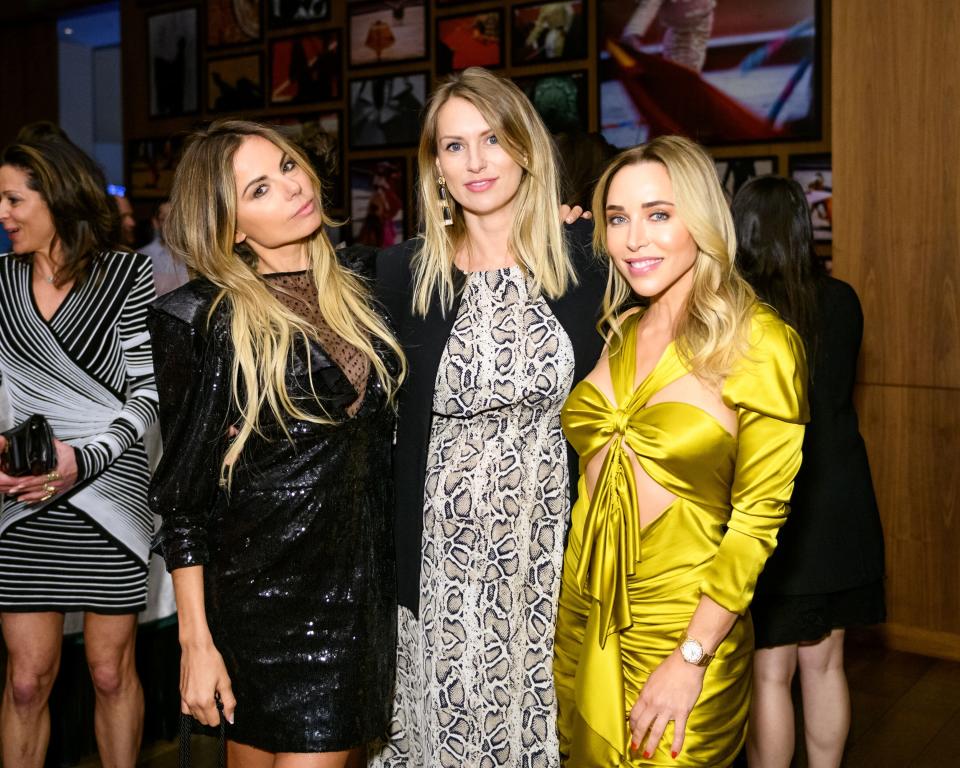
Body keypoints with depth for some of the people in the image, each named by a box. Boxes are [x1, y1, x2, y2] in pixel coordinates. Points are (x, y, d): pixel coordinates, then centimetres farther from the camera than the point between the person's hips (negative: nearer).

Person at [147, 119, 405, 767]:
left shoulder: (362, 281, 5)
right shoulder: (203, 320, -9)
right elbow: (183, 493, -7)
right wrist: (196, 640, -9)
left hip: (364, 584, 4)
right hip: (261, 587, -4)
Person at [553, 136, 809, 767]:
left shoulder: (758, 342, -13)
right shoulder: (616, 334, 4)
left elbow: (757, 518, -13)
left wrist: (691, 657, -16)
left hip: (683, 626, -5)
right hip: (584, 616, 5)